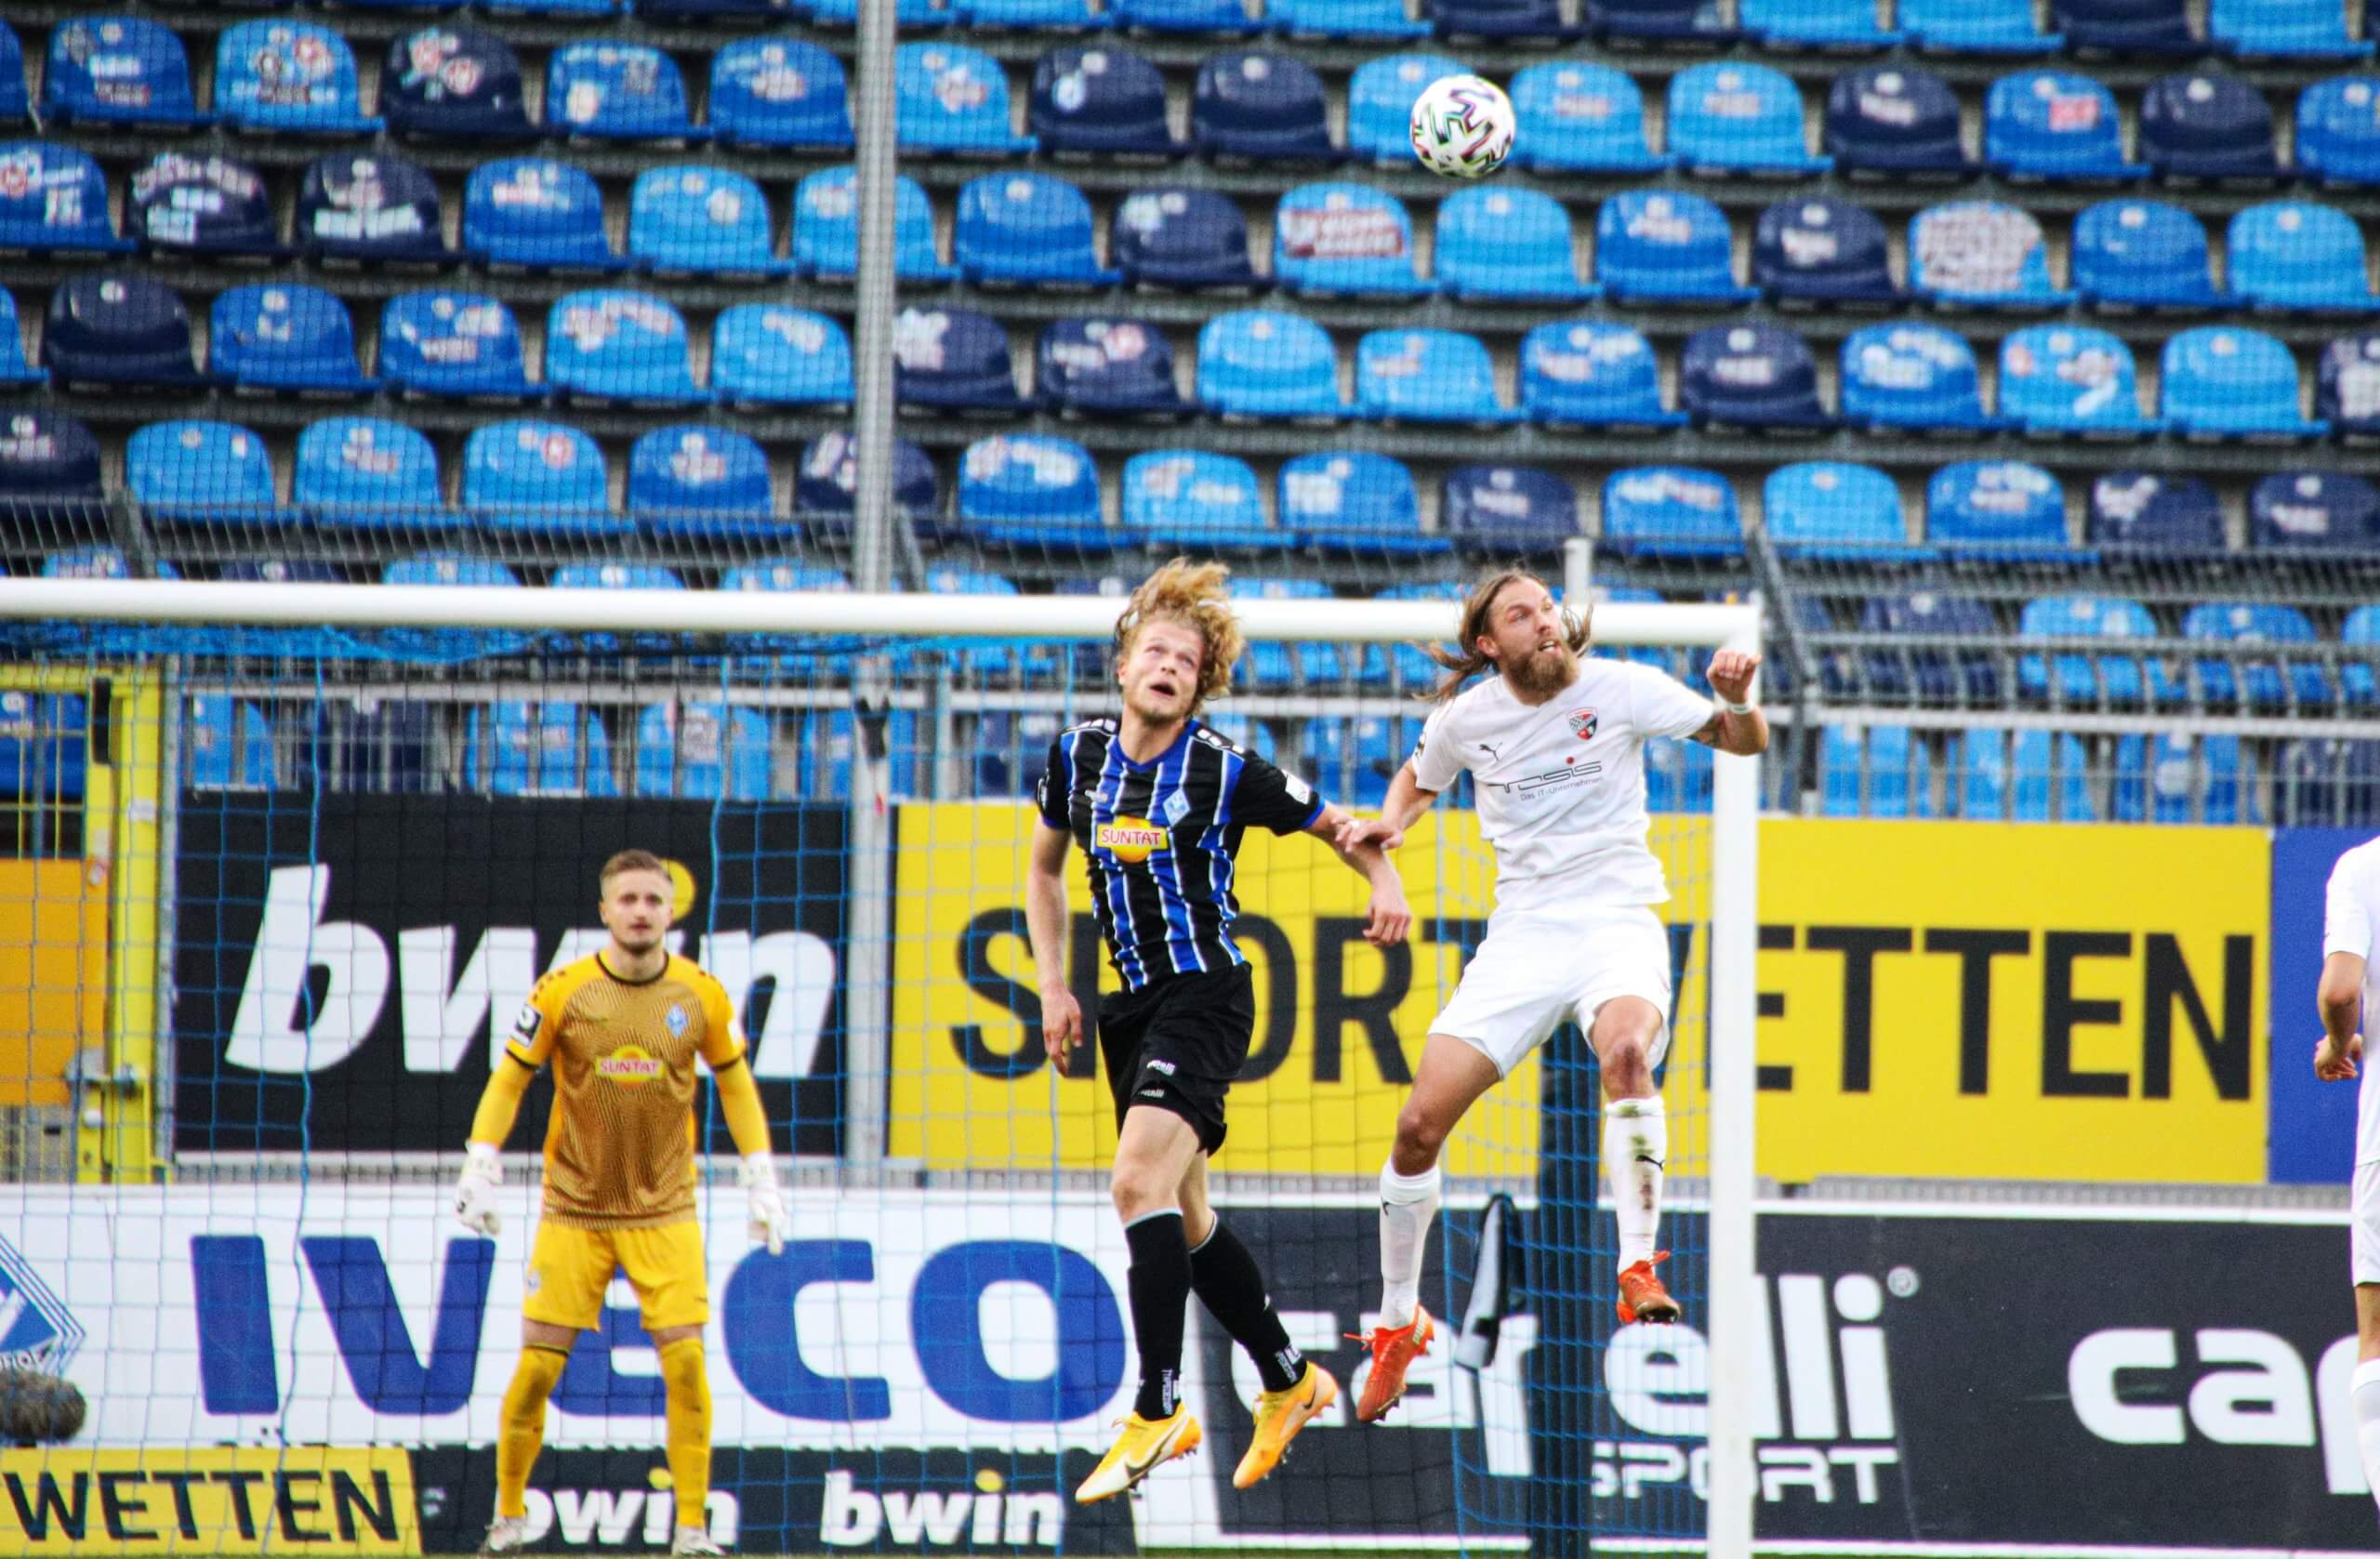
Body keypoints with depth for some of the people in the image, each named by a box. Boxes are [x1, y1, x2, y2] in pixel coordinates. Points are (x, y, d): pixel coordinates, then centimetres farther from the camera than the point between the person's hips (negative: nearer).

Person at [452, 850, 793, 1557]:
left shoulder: (701, 995, -2)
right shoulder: (562, 992, -7)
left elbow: (734, 1083, 11)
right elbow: (508, 1079, 1)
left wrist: (761, 1180, 8)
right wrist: (480, 1168, -8)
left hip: (665, 1211, 1)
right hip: (573, 1209, -1)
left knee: (685, 1362, -9)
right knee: (536, 1367, -3)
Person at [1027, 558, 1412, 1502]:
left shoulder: (1226, 770, -7)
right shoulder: (1077, 756, 5)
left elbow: (1339, 826, 4)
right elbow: (1046, 868, 20)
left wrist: (1385, 883, -16)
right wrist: (1053, 986, 12)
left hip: (1206, 991, -7)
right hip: (1133, 1001, 7)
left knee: (1141, 1182, -23)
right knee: (1182, 1217, 14)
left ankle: (1157, 1409, -22)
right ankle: (1288, 1380, 32)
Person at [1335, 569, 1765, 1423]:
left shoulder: (1617, 687, -5)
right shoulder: (1466, 717, 3)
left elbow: (1745, 742, -3)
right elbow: (1418, 780, 24)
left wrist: (1737, 700, -26)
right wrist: (1388, 824, 3)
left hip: (1618, 926, -3)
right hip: (1522, 932, 3)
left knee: (1626, 1050, -37)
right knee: (1420, 1122, -6)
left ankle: (1638, 1268, -32)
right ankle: (1399, 1322, 14)